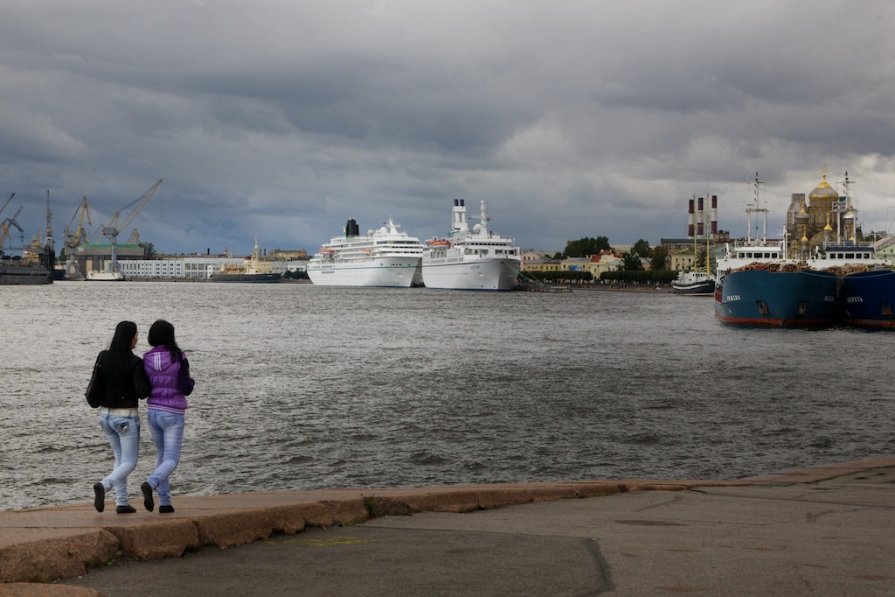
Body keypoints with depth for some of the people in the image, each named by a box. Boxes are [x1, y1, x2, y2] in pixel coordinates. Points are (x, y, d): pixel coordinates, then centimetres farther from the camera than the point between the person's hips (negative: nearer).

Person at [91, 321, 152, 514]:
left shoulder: (103, 357, -1)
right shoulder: (135, 362, -17)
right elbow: (143, 392, -19)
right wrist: (147, 378, -1)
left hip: (106, 415, 6)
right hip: (127, 418, -6)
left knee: (121, 458, 21)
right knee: (129, 463, 3)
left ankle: (121, 502, 14)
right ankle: (103, 486, -24)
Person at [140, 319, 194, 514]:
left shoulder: (146, 359, -1)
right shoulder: (179, 358, -13)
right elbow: (185, 389, -14)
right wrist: (190, 381, 8)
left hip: (153, 412, 5)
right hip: (172, 415, -5)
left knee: (162, 456, 20)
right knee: (171, 461, -2)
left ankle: (164, 502, 14)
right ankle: (150, 484, -32)